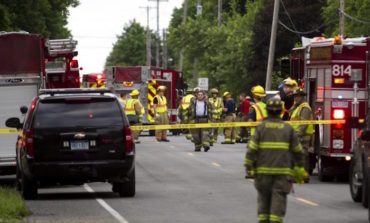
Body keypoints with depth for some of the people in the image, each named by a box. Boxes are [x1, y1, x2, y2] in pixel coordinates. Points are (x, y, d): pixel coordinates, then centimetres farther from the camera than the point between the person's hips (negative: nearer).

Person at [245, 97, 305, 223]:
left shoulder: (261, 127, -1)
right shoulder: (288, 128, 2)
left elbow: (252, 149, -7)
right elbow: (297, 151, 8)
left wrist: (248, 166, -1)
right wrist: (299, 169, 20)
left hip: (263, 170, 1)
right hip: (283, 170, -1)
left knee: (264, 199, 14)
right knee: (279, 199, -2)